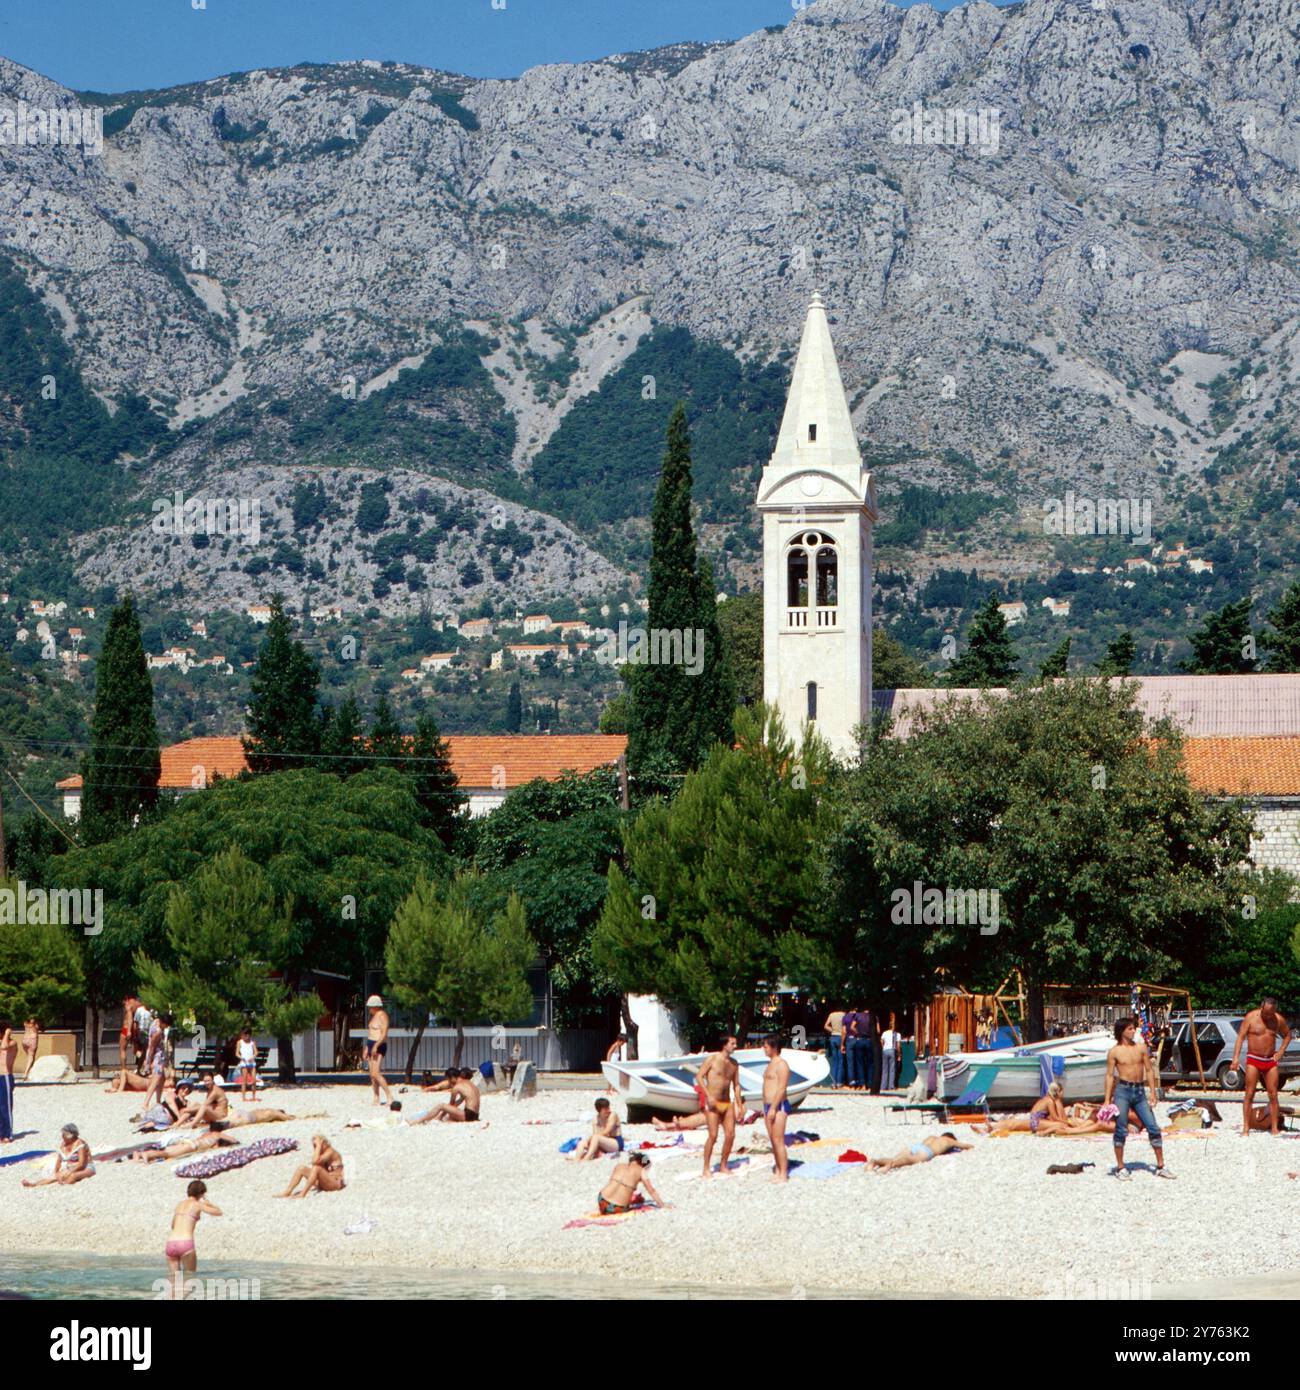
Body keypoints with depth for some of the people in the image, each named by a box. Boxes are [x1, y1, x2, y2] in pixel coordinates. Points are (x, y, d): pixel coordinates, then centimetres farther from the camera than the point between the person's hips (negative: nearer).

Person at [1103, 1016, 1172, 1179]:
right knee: (1121, 1130, -1)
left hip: (1139, 1092, 3)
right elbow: (1110, 1075, 0)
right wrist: (1107, 1100, -4)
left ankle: (1161, 1166, 8)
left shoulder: (1141, 1047, 8)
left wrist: (1152, 1092, 2)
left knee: (1153, 1128, 1)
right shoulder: (1114, 1052, -1)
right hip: (1122, 1090, -3)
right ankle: (1120, 1167, 9)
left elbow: (1149, 1070, 10)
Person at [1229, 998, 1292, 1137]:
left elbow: (1287, 1035, 19)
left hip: (1270, 1061, 3)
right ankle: (1246, 1128, -5)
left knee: (1273, 1095, 1)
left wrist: (1281, 1051, 4)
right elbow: (1240, 1037, -10)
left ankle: (1274, 1128, 6)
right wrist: (1235, 1058, -19)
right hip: (1253, 1060, -3)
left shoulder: (1279, 1020, 1)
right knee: (1249, 1094, -5)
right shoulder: (1251, 1017, -8)